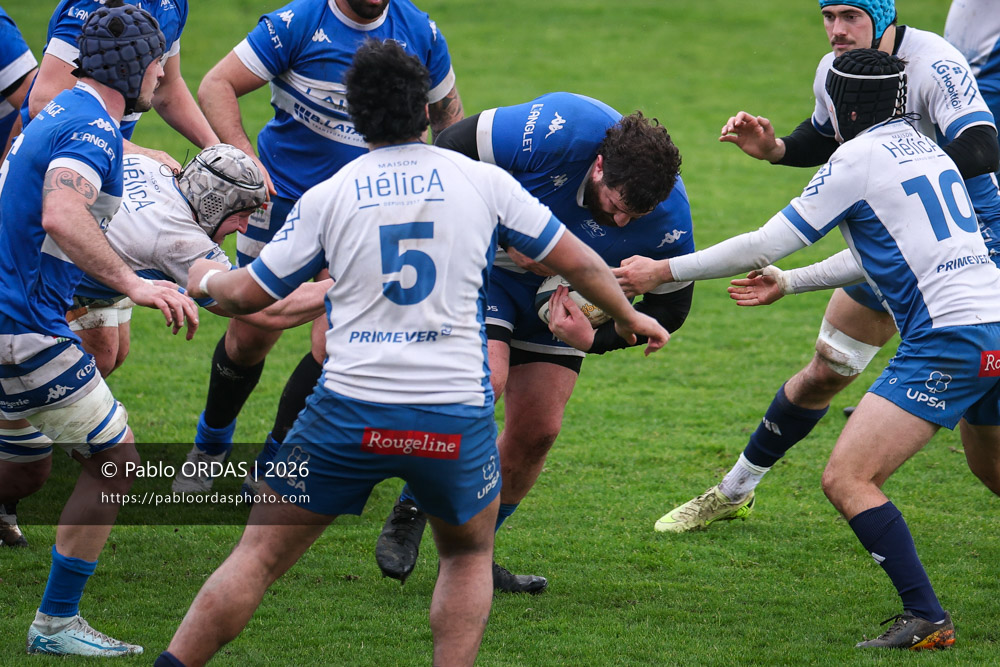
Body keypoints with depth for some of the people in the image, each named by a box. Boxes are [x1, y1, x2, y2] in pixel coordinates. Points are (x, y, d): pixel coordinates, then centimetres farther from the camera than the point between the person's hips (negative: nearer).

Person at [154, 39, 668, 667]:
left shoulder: (326, 197, 3)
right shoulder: (484, 181, 5)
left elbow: (248, 295, 11)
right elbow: (577, 260, 14)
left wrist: (205, 279, 34)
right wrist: (629, 317, 32)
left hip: (350, 412, -1)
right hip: (456, 417, 1)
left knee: (260, 554, 8)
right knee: (470, 554, 25)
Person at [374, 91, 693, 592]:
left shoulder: (669, 217, -25)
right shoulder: (558, 131, -36)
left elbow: (670, 307, -11)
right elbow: (451, 148, -24)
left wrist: (594, 338, -25)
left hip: (557, 296, 4)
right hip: (488, 264, -4)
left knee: (538, 428, -1)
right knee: (484, 380, -26)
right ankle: (408, 515, -9)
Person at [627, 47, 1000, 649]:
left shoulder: (860, 158, -6)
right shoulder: (923, 147, 19)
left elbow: (765, 245, -4)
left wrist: (664, 271, 5)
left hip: (947, 339, -9)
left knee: (847, 479, -10)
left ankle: (927, 620, -14)